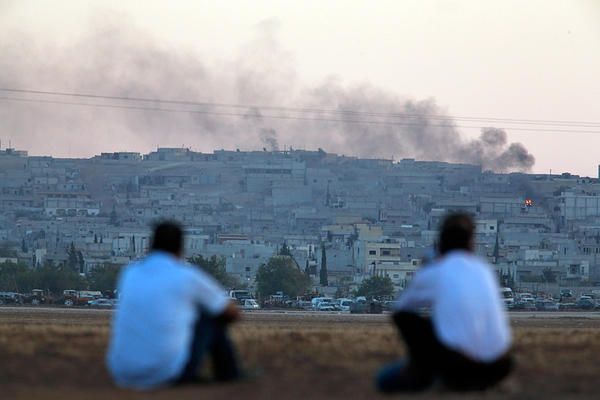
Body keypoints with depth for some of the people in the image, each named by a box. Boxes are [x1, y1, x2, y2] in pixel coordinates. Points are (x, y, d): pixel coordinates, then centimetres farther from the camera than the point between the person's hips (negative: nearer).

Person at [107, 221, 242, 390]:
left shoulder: (129, 274, 11)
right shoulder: (189, 276, -1)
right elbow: (232, 313, 16)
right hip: (168, 374, -4)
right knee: (211, 314, 18)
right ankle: (228, 375, 32)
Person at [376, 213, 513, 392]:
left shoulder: (430, 273, 7)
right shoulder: (483, 268, 16)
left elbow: (400, 307, 27)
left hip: (458, 369, -3)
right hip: (497, 370, 3)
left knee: (404, 315, 14)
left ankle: (419, 373, 11)